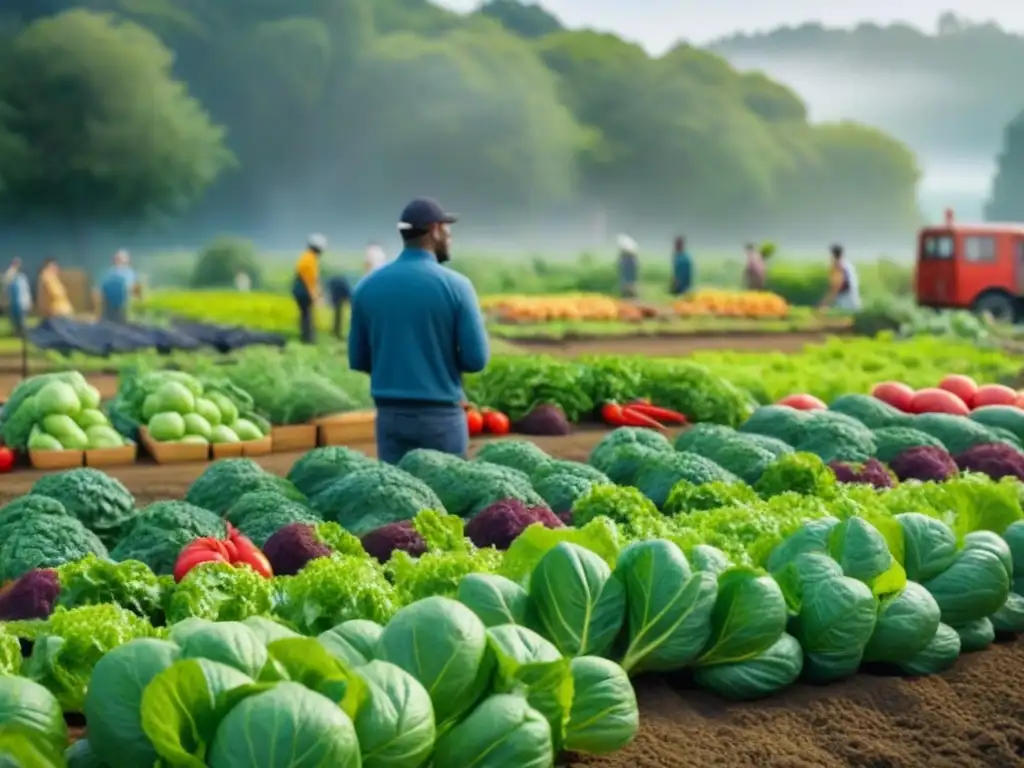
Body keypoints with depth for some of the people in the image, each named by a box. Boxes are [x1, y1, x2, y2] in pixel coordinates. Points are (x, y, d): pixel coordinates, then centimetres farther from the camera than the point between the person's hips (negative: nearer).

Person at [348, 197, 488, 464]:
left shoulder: (367, 286, 3)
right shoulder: (455, 285, -8)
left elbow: (358, 360, 7)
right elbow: (476, 359, -10)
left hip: (391, 415, 3)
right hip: (440, 415, -3)